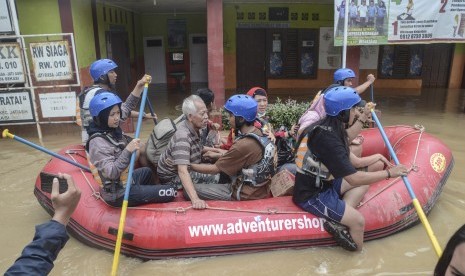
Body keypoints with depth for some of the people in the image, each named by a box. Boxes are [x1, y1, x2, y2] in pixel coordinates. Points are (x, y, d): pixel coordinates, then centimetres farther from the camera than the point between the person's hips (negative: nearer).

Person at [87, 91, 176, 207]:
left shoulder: (111, 128, -2)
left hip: (123, 183, 9)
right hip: (118, 195, -9)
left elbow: (127, 106, 9)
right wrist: (128, 151, -38)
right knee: (171, 192, -7)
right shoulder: (97, 142, -27)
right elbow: (111, 173, -34)